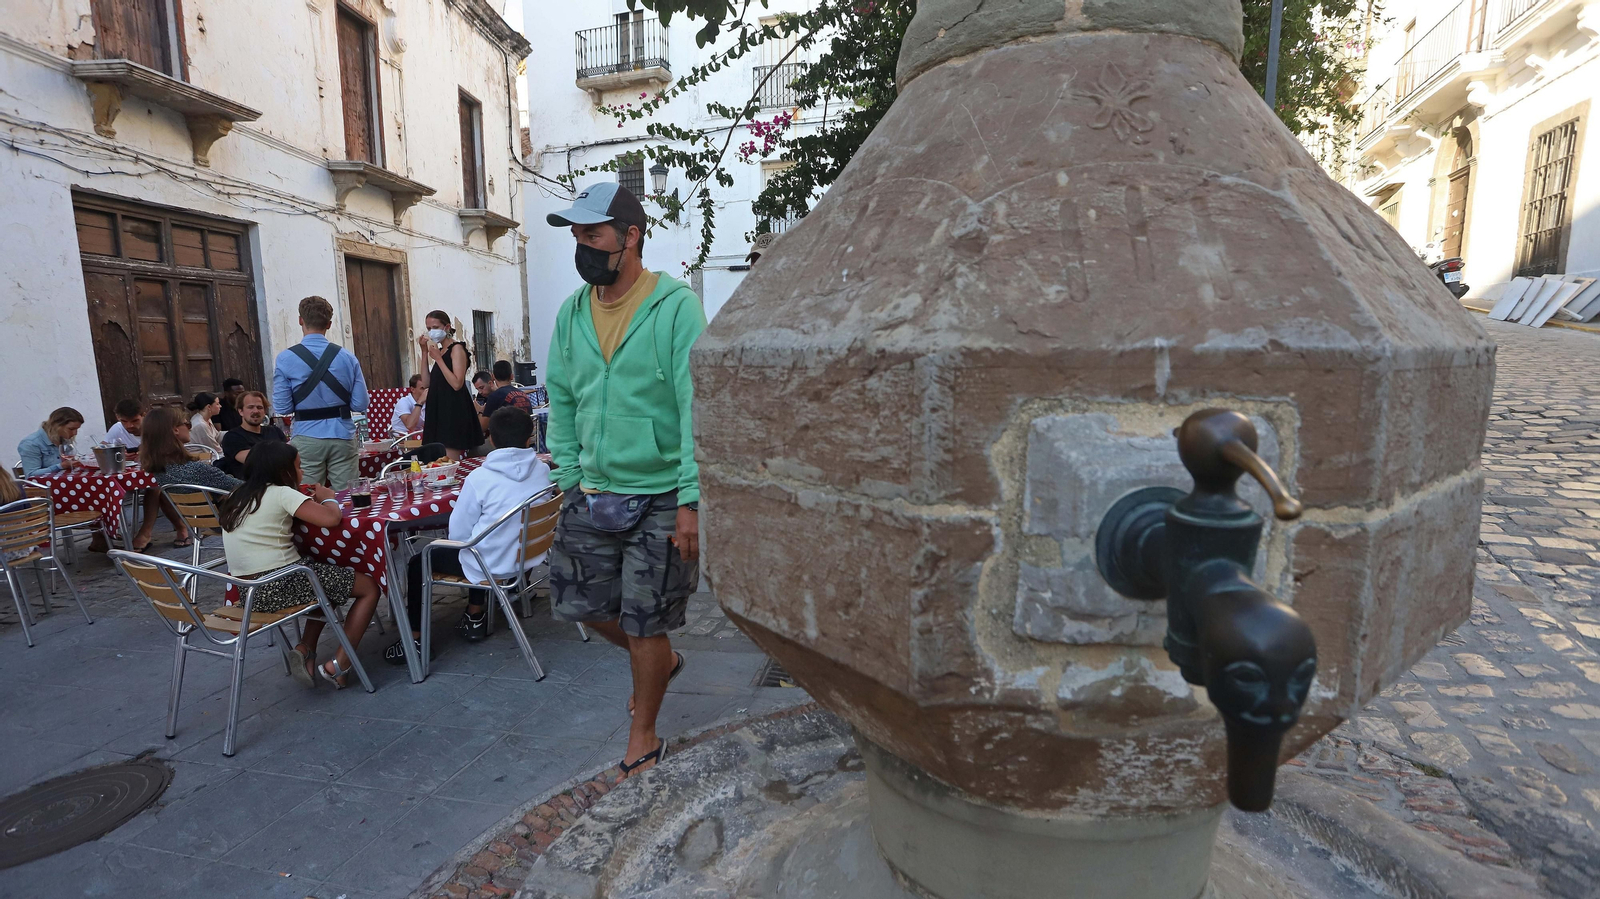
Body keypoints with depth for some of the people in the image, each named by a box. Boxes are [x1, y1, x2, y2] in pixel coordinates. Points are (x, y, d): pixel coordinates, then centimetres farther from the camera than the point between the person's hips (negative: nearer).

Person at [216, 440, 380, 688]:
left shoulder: (236, 498, 13)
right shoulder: (281, 493, -10)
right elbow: (331, 518, -19)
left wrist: (308, 501, 16)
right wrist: (328, 498, 2)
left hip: (248, 590, 9)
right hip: (283, 584, -9)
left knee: (325, 575, 33)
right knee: (370, 587, 5)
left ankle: (305, 650, 19)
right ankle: (337, 666, 3)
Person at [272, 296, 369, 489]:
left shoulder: (285, 359, -4)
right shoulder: (347, 357, -2)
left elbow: (283, 407, -4)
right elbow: (360, 404, -2)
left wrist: (303, 403, 16)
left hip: (307, 438, -1)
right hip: (342, 435, 1)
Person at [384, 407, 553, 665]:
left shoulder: (481, 477, -21)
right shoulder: (543, 471, -8)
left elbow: (459, 532, -12)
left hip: (494, 563, -5)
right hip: (527, 554, 6)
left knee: (417, 564, 17)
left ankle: (416, 640, 24)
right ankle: (474, 619, 43)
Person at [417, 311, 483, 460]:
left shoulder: (457, 348, -7)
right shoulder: (439, 351, 17)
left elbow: (457, 384, -18)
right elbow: (426, 383, 11)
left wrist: (438, 358, -13)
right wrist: (424, 353, 8)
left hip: (454, 411, -8)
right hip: (440, 410, 9)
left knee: (450, 463, -10)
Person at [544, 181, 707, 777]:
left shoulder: (676, 306, -11)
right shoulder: (572, 313, 7)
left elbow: (696, 408, -16)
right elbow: (561, 401, 15)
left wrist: (691, 501, -19)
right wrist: (571, 476, 6)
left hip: (660, 497, -6)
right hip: (592, 493, 6)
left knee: (644, 625, 5)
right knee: (583, 604, 14)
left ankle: (643, 740, 30)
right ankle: (661, 661, 43)